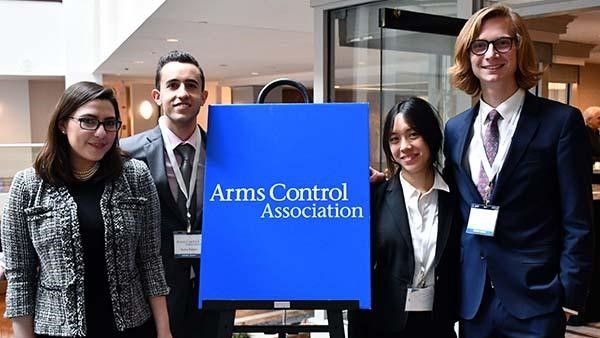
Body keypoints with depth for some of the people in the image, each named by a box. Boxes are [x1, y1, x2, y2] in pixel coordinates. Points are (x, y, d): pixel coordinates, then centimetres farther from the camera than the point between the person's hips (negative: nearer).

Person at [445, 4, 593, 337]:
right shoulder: (455, 128, 8)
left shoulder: (561, 121, -6)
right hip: (473, 297, 4)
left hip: (535, 298, -4)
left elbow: (577, 221, -7)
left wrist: (570, 296, -9)